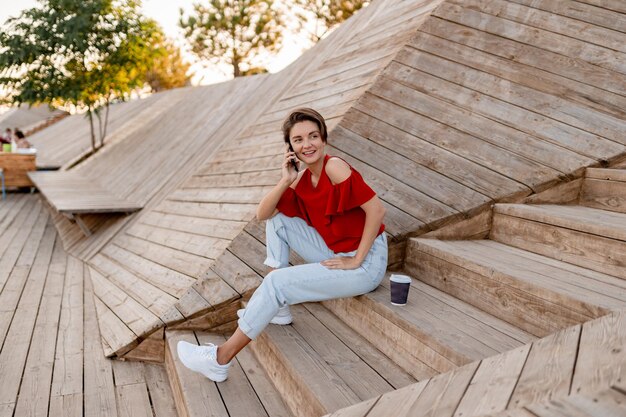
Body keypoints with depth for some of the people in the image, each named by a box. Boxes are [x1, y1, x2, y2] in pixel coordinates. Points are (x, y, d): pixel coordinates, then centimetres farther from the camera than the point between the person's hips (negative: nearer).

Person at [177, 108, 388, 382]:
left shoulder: (335, 167, -18)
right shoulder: (302, 180, 4)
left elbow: (376, 210, -23)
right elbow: (262, 214, 1)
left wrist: (356, 260, -19)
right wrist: (285, 181, -14)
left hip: (365, 264, -7)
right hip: (335, 254, 8)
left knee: (278, 282, -16)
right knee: (278, 220, 4)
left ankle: (220, 360, -4)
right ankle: (278, 308, 6)